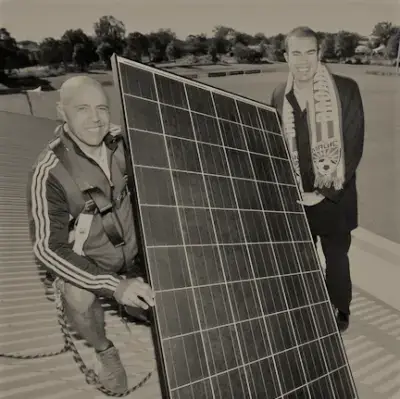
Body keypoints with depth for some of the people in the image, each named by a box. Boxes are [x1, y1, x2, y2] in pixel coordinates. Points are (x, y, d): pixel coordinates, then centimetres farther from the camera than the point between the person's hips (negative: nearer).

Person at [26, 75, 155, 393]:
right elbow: (47, 247, -27)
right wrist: (113, 285, -33)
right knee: (80, 301, -30)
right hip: (85, 261, -4)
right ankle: (105, 351, 3)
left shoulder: (121, 143, -15)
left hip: (134, 252, 4)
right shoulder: (49, 172, -28)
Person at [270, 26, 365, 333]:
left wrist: (327, 192, -13)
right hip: (296, 199, 3)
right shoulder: (280, 95, 0)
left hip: (334, 198, -2)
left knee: (336, 258, 14)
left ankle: (340, 310, 40)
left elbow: (354, 146, -9)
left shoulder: (345, 89, -10)